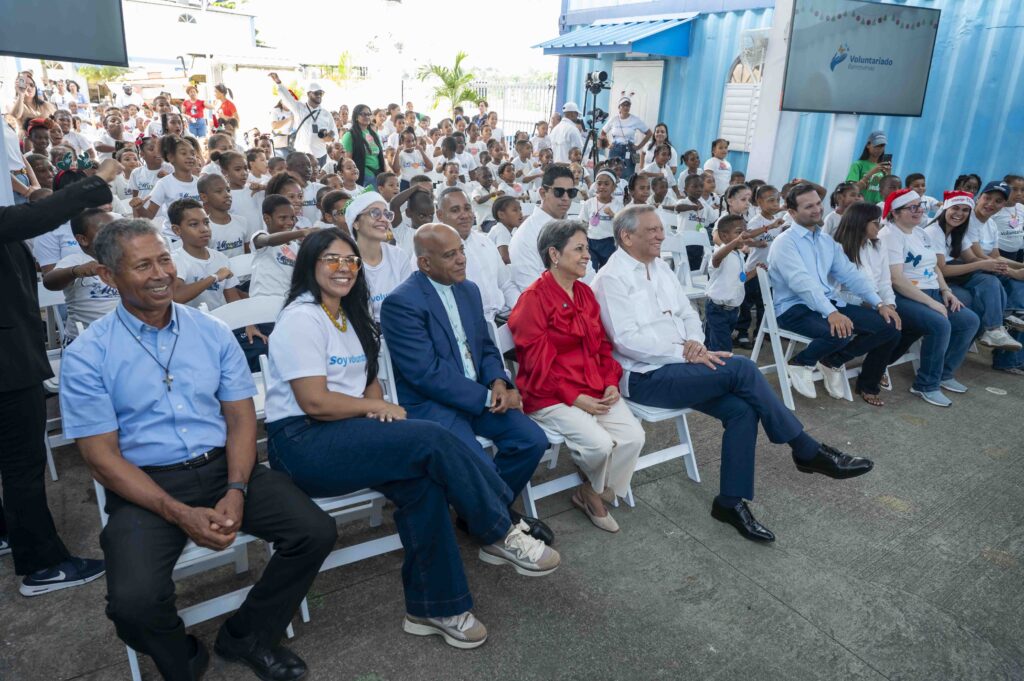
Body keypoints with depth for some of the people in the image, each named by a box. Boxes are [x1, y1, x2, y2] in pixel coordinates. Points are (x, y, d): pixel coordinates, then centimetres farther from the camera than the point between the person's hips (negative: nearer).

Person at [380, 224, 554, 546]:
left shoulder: (469, 290, 10)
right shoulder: (400, 303, -15)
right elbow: (427, 373, -20)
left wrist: (497, 381, -7)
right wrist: (488, 397, -17)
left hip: (478, 395, 7)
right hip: (428, 404, -7)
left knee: (532, 439, -10)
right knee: (481, 467, -26)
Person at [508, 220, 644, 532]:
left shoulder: (586, 293, 12)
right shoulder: (533, 299, -10)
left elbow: (601, 345, 14)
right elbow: (538, 363, -13)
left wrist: (611, 384, -2)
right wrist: (575, 398, -17)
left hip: (596, 391, 7)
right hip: (551, 396, -6)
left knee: (633, 436, -15)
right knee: (600, 443, -25)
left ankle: (592, 493, 7)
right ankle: (592, 491, 11)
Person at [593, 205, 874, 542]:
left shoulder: (659, 267, 14)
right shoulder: (611, 279, -11)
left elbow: (688, 314, 17)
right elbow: (626, 340, -20)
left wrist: (694, 342, -6)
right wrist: (685, 353, -21)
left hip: (677, 363, 8)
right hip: (645, 377, -8)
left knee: (741, 409, -15)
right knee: (741, 368, -21)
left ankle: (731, 502, -4)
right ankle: (808, 451, -6)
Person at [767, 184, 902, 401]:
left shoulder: (827, 241, 17)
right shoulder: (784, 242, -8)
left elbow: (850, 274, 12)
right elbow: (801, 282, -22)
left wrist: (879, 303, -1)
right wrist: (831, 313, -34)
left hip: (830, 303, 8)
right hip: (795, 308, -7)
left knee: (889, 325, -6)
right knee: (840, 333, -35)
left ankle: (832, 361, 9)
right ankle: (801, 363, -5)